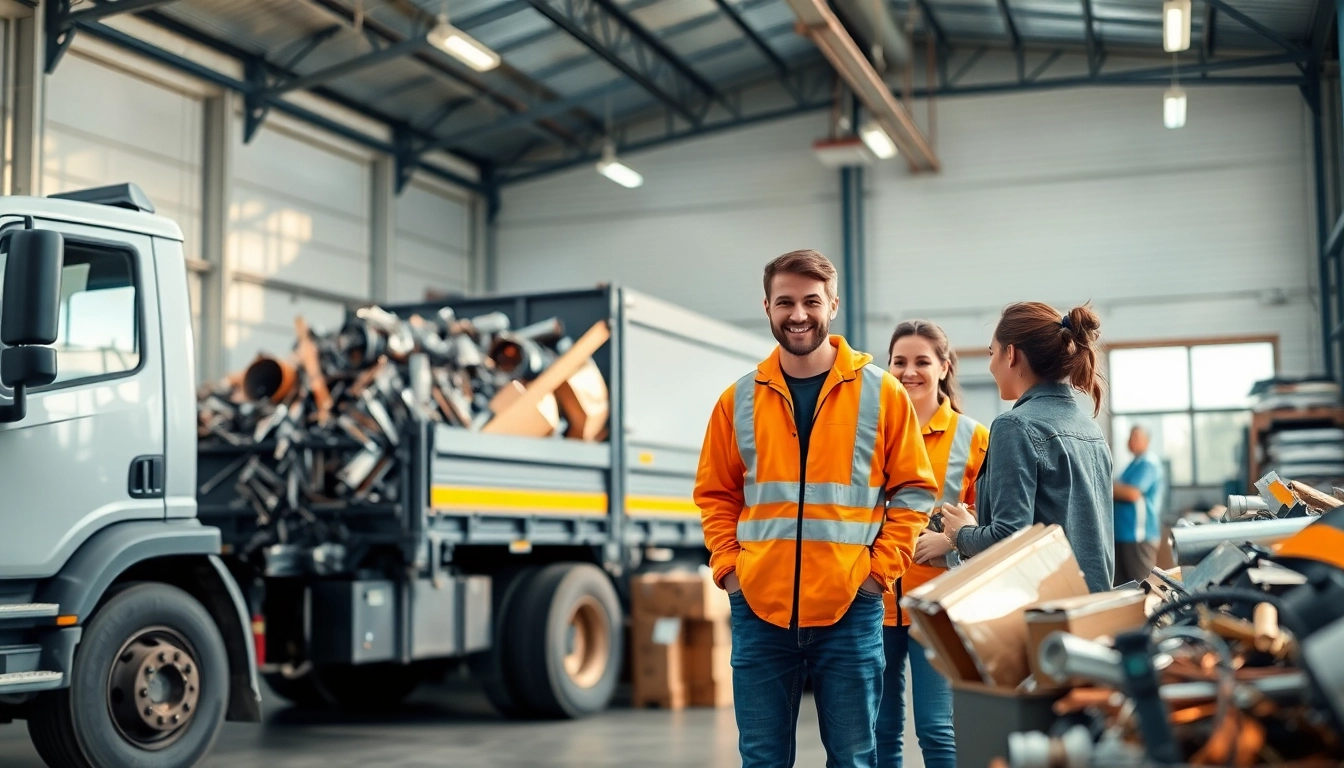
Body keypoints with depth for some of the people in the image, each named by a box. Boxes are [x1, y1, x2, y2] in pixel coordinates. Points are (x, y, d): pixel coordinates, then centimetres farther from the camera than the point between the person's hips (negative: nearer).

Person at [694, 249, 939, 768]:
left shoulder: (881, 393, 1)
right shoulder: (740, 399, 6)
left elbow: (913, 490, 3)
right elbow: (715, 494, 13)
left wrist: (880, 569, -5)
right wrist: (727, 567, 1)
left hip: (850, 608, -2)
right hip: (759, 609, 2)